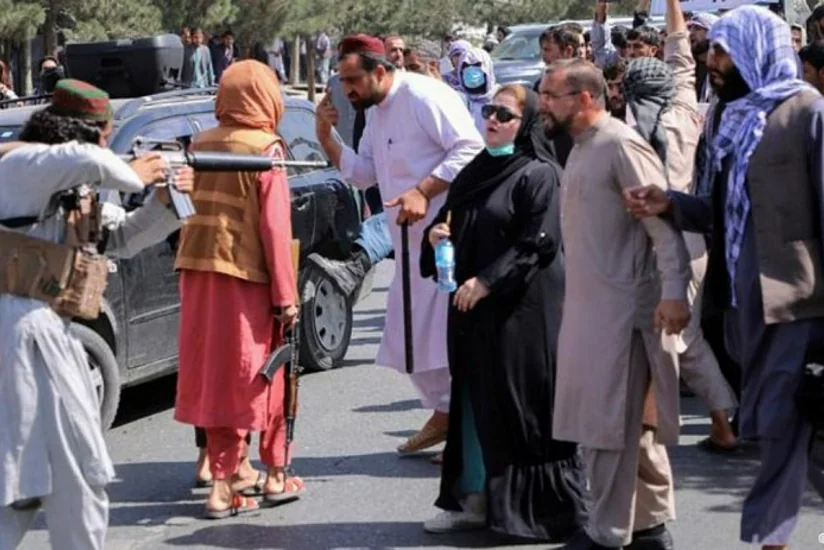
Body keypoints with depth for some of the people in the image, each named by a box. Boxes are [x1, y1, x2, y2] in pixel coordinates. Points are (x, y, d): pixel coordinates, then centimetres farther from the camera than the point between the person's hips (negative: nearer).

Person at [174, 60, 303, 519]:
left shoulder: (201, 145, 8)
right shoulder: (266, 148, -9)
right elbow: (275, 227, -11)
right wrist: (287, 295, -9)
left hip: (198, 272, 5)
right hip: (246, 276, -5)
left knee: (215, 375, 10)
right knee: (263, 376, 8)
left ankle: (224, 477, 12)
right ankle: (277, 476, 19)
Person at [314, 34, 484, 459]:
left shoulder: (424, 96, -15)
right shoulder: (375, 114, 14)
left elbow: (471, 149, -21)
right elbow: (362, 174, 17)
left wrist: (423, 192, -25)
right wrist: (326, 137, 4)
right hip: (413, 242, 10)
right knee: (408, 336, 14)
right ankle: (444, 412, 28)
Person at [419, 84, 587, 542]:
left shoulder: (538, 175, -9)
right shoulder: (476, 171, 15)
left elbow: (536, 243, -16)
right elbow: (449, 222, 22)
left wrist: (487, 281, -19)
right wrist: (436, 233, -1)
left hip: (521, 306, -8)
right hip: (472, 305, 8)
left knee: (517, 402, -4)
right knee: (475, 401, 10)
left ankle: (533, 505, 4)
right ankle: (475, 497, 17)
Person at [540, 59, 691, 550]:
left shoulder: (620, 145, -14)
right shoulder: (582, 148, 14)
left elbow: (664, 220, -19)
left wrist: (674, 292, -25)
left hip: (621, 307, -9)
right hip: (590, 306, 9)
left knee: (610, 421, -4)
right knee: (632, 421, 15)